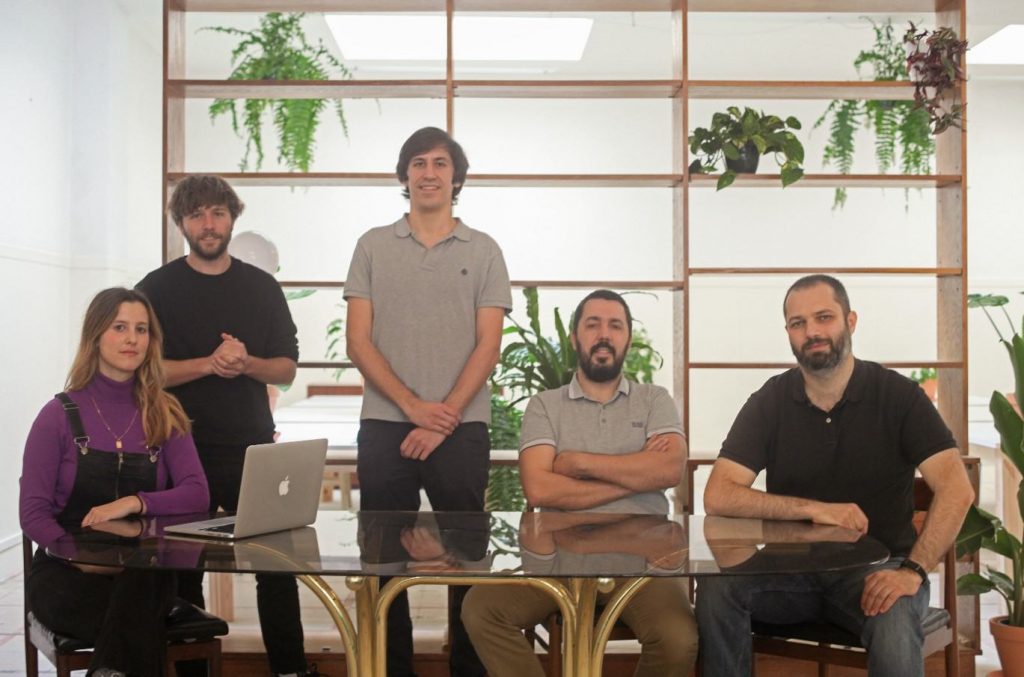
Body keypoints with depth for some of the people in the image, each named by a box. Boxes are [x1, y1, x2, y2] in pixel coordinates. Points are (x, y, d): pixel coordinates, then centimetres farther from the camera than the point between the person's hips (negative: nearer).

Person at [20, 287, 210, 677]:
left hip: (145, 572, 3)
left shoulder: (165, 415, 7)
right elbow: (33, 513, -5)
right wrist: (85, 559, -22)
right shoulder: (60, 415, -1)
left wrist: (135, 503, -22)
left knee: (141, 587, -34)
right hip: (66, 572, -3)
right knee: (140, 619, -34)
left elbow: (197, 495, -3)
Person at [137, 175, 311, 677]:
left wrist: (246, 363, -13)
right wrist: (210, 363, -17)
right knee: (183, 570, 6)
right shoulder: (157, 288, 2)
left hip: (252, 448, 2)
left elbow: (286, 369, 8)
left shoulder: (262, 287, 9)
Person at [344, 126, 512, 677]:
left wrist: (444, 418, -10)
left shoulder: (483, 251, 8)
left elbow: (488, 346, 1)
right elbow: (357, 341, 2)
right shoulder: (373, 246, 9)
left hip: (462, 428, -1)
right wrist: (413, 406, -10)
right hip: (384, 426, 1)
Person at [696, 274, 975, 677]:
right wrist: (813, 508, -20)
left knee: (893, 624, -35)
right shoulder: (769, 402, 0)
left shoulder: (898, 395, -5)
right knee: (716, 587, -24)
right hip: (793, 567, 3)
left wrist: (913, 570, -28)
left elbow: (956, 489, -15)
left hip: (876, 567, -2)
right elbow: (717, 497, -9)